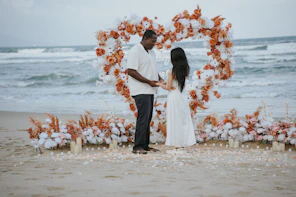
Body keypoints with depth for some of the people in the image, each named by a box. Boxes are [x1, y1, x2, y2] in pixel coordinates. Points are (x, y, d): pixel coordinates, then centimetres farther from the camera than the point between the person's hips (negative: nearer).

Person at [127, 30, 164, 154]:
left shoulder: (151, 52, 17)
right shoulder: (135, 51, -12)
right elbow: (131, 71, -18)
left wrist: (159, 79, 7)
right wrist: (149, 82, -20)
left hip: (150, 90, 9)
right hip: (141, 91, -9)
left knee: (147, 118, 10)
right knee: (143, 117, -12)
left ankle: (145, 145, 15)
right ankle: (138, 147, -8)